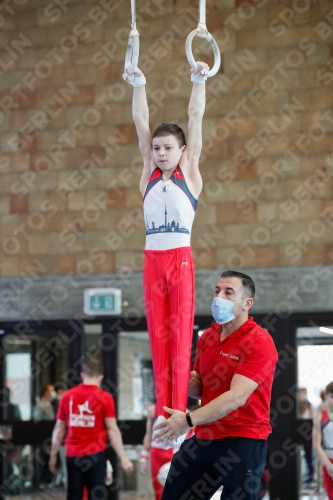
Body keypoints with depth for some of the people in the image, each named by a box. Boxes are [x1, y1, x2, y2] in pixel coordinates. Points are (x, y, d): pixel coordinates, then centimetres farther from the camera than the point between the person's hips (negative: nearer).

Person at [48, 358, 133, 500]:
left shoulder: (67, 396, 4)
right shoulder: (104, 397, -5)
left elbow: (59, 429, 9)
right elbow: (112, 430, -9)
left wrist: (53, 455, 17)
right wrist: (123, 458, -6)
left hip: (73, 455, 3)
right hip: (95, 455, -3)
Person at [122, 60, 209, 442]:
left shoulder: (189, 172, 6)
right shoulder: (149, 173, 13)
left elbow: (195, 118, 2)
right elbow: (141, 121, 11)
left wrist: (199, 81, -2)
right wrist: (138, 85, 5)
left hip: (180, 257, -3)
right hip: (152, 258, 4)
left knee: (180, 332, -5)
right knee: (157, 335, 2)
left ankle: (179, 411, -6)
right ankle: (162, 410, 5)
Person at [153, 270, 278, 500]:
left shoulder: (259, 342, -15)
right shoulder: (207, 337, 9)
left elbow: (237, 396, -25)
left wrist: (189, 420, -33)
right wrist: (189, 383, -5)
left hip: (242, 441, -7)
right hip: (204, 438, 7)